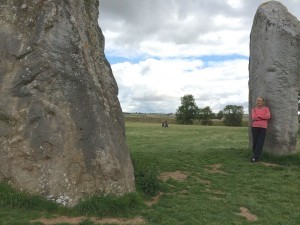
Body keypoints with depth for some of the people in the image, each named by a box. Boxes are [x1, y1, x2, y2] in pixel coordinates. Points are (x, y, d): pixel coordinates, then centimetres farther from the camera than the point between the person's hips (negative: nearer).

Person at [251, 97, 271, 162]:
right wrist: (263, 117, -5)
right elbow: (253, 118, -5)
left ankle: (255, 157, -8)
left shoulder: (266, 108, 10)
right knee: (255, 142, 1)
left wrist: (258, 116, -4)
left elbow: (268, 116, -7)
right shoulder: (254, 109, 11)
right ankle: (255, 155, 16)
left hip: (263, 128, -1)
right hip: (255, 127, 1)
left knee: (260, 143, -8)